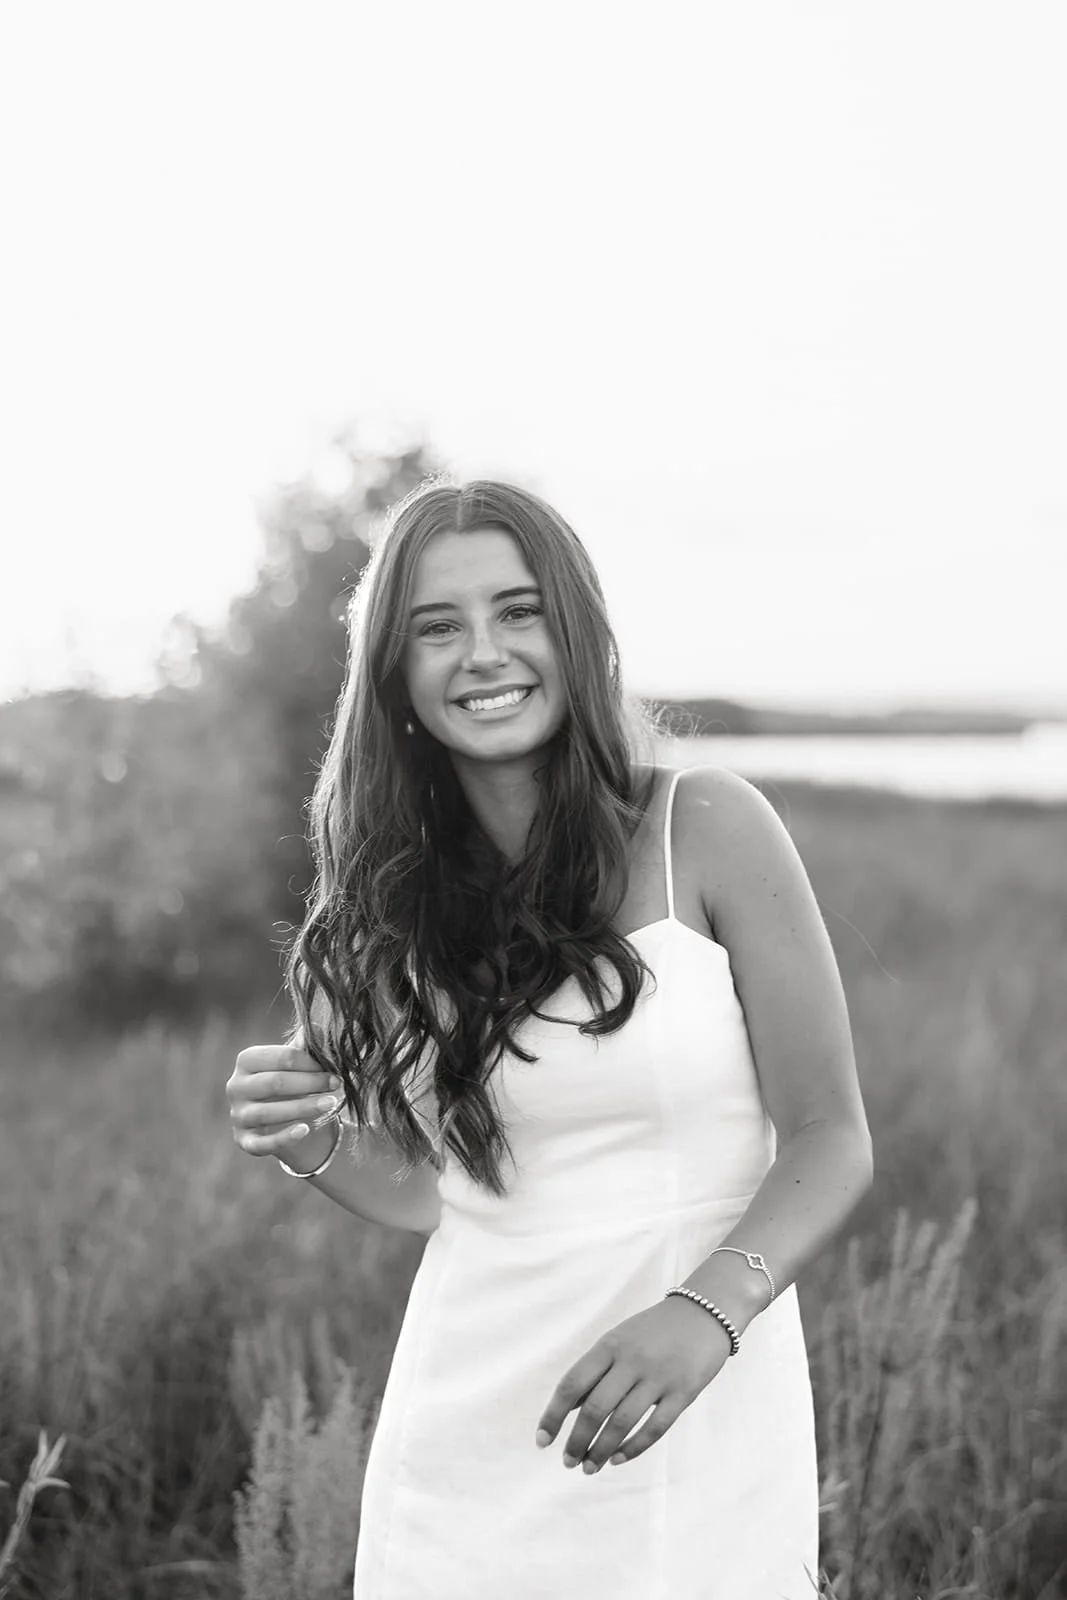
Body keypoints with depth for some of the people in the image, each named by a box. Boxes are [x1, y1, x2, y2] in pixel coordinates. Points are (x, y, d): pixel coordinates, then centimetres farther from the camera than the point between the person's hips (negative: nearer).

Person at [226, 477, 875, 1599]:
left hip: (701, 1419, -3)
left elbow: (829, 1141, -8)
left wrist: (703, 1313, -24)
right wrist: (312, 1147, -12)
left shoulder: (707, 828, -9)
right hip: (465, 1421, 3)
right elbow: (420, 1193, 9)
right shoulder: (390, 891, 2)